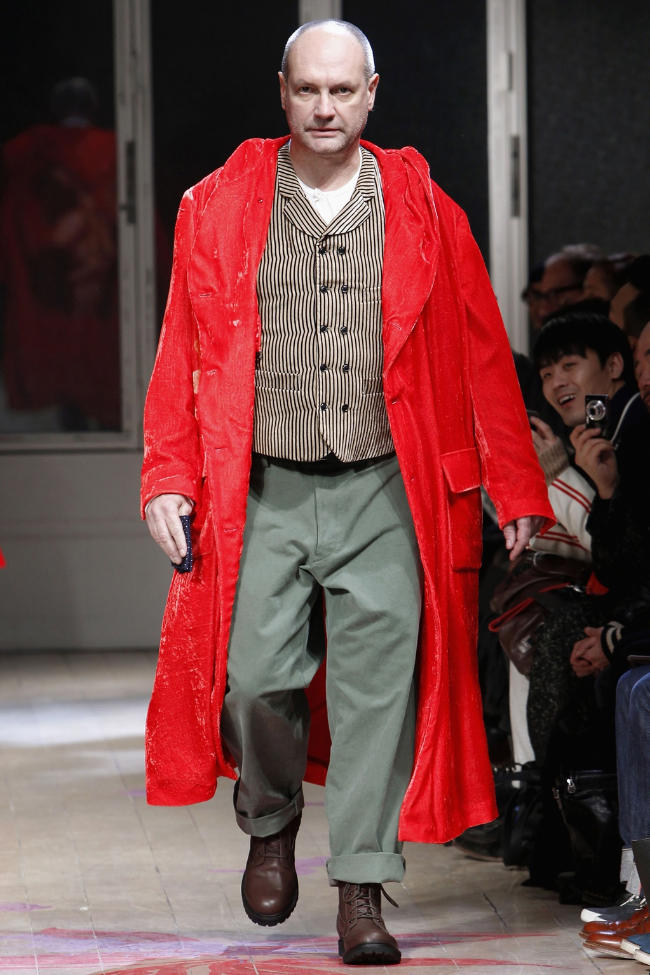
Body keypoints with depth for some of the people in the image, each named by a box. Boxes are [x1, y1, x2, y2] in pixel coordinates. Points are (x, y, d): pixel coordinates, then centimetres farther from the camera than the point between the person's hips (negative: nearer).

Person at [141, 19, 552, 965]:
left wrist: (514, 485, 5)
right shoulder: (220, 207, 7)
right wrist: (169, 478, 0)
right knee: (255, 677, -6)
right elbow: (182, 353, 7)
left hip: (384, 493, 0)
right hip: (262, 490, 0)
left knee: (378, 687, -3)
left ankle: (362, 891, 5)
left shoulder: (423, 212, 7)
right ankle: (272, 821, 24)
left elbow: (483, 355, 8)